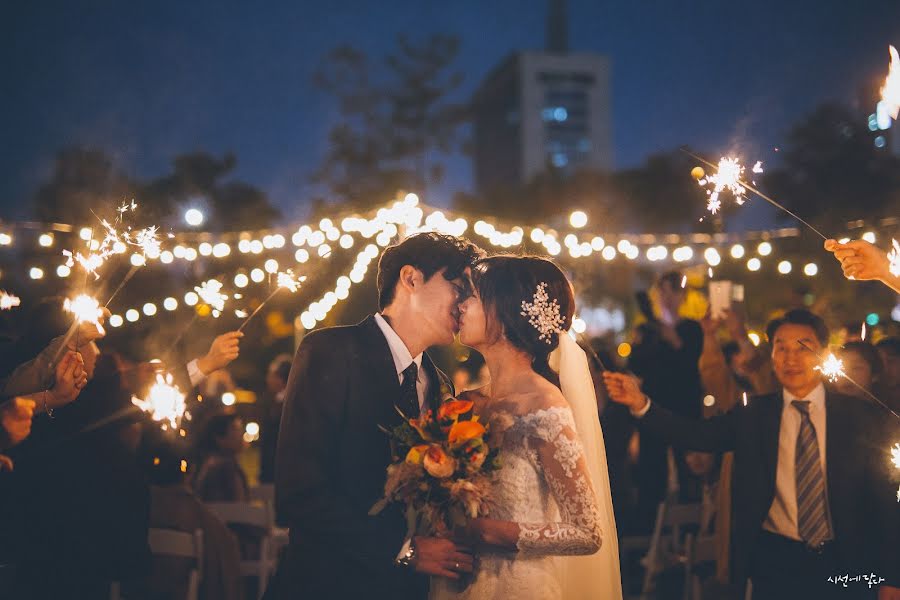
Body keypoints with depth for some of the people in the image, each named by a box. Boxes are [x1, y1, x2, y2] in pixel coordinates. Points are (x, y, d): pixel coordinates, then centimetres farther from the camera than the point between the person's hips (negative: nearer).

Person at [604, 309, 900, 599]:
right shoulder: (752, 415, 2)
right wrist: (640, 403, -26)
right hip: (774, 562, 1)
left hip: (845, 565, 0)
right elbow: (696, 434, -11)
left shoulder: (864, 418, -2)